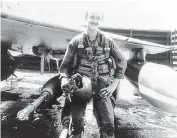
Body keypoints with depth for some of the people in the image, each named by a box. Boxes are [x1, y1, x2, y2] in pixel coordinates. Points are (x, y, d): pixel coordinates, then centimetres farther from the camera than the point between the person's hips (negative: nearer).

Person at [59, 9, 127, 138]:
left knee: (108, 125, -4)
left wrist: (114, 84, 1)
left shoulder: (108, 41, 2)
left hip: (102, 87, 1)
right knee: (76, 125, 2)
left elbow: (122, 61, 8)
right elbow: (66, 64, 5)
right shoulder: (76, 41, 1)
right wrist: (65, 78, -13)